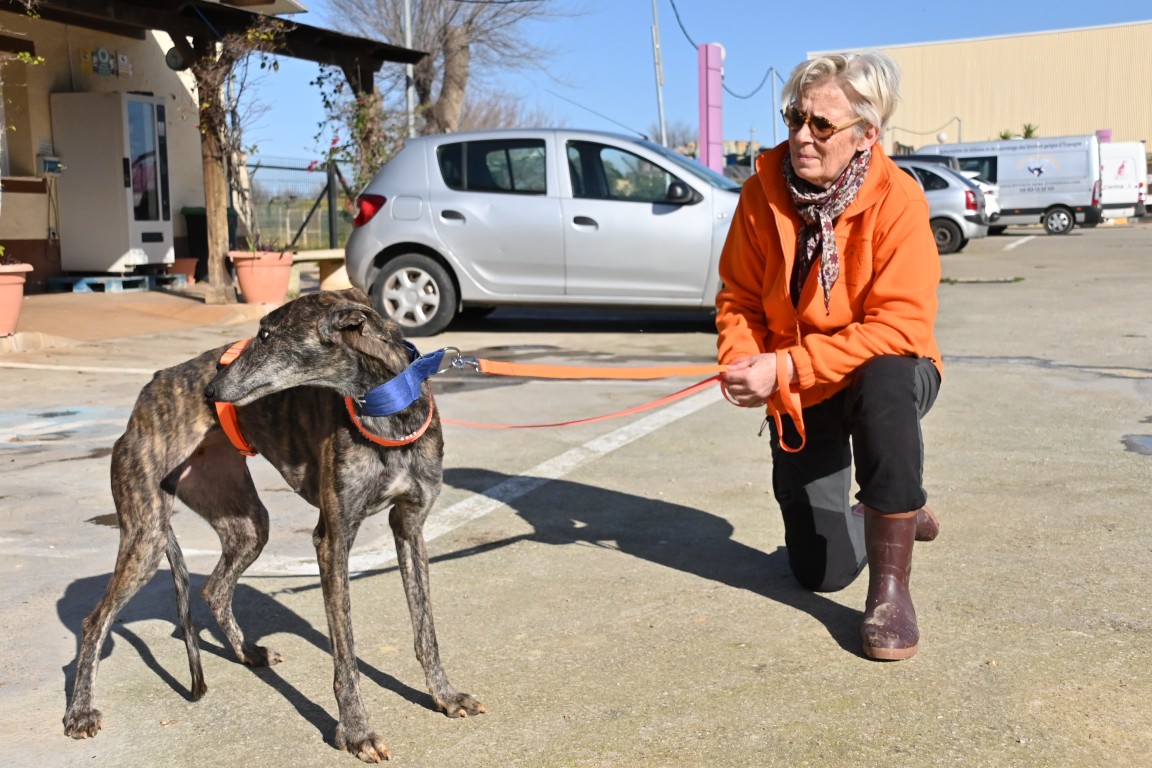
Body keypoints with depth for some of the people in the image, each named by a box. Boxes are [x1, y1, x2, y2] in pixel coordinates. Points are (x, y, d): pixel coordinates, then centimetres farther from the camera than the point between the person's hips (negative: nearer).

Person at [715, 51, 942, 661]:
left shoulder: (896, 198, -20)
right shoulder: (761, 194, -9)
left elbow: (899, 326, -27)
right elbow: (738, 299, -2)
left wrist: (785, 367, -30)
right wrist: (742, 363, -22)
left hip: (887, 380, -3)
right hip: (798, 399, 3)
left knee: (885, 381, -42)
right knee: (821, 570, -1)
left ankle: (891, 587, -29)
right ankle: (901, 509, 35)